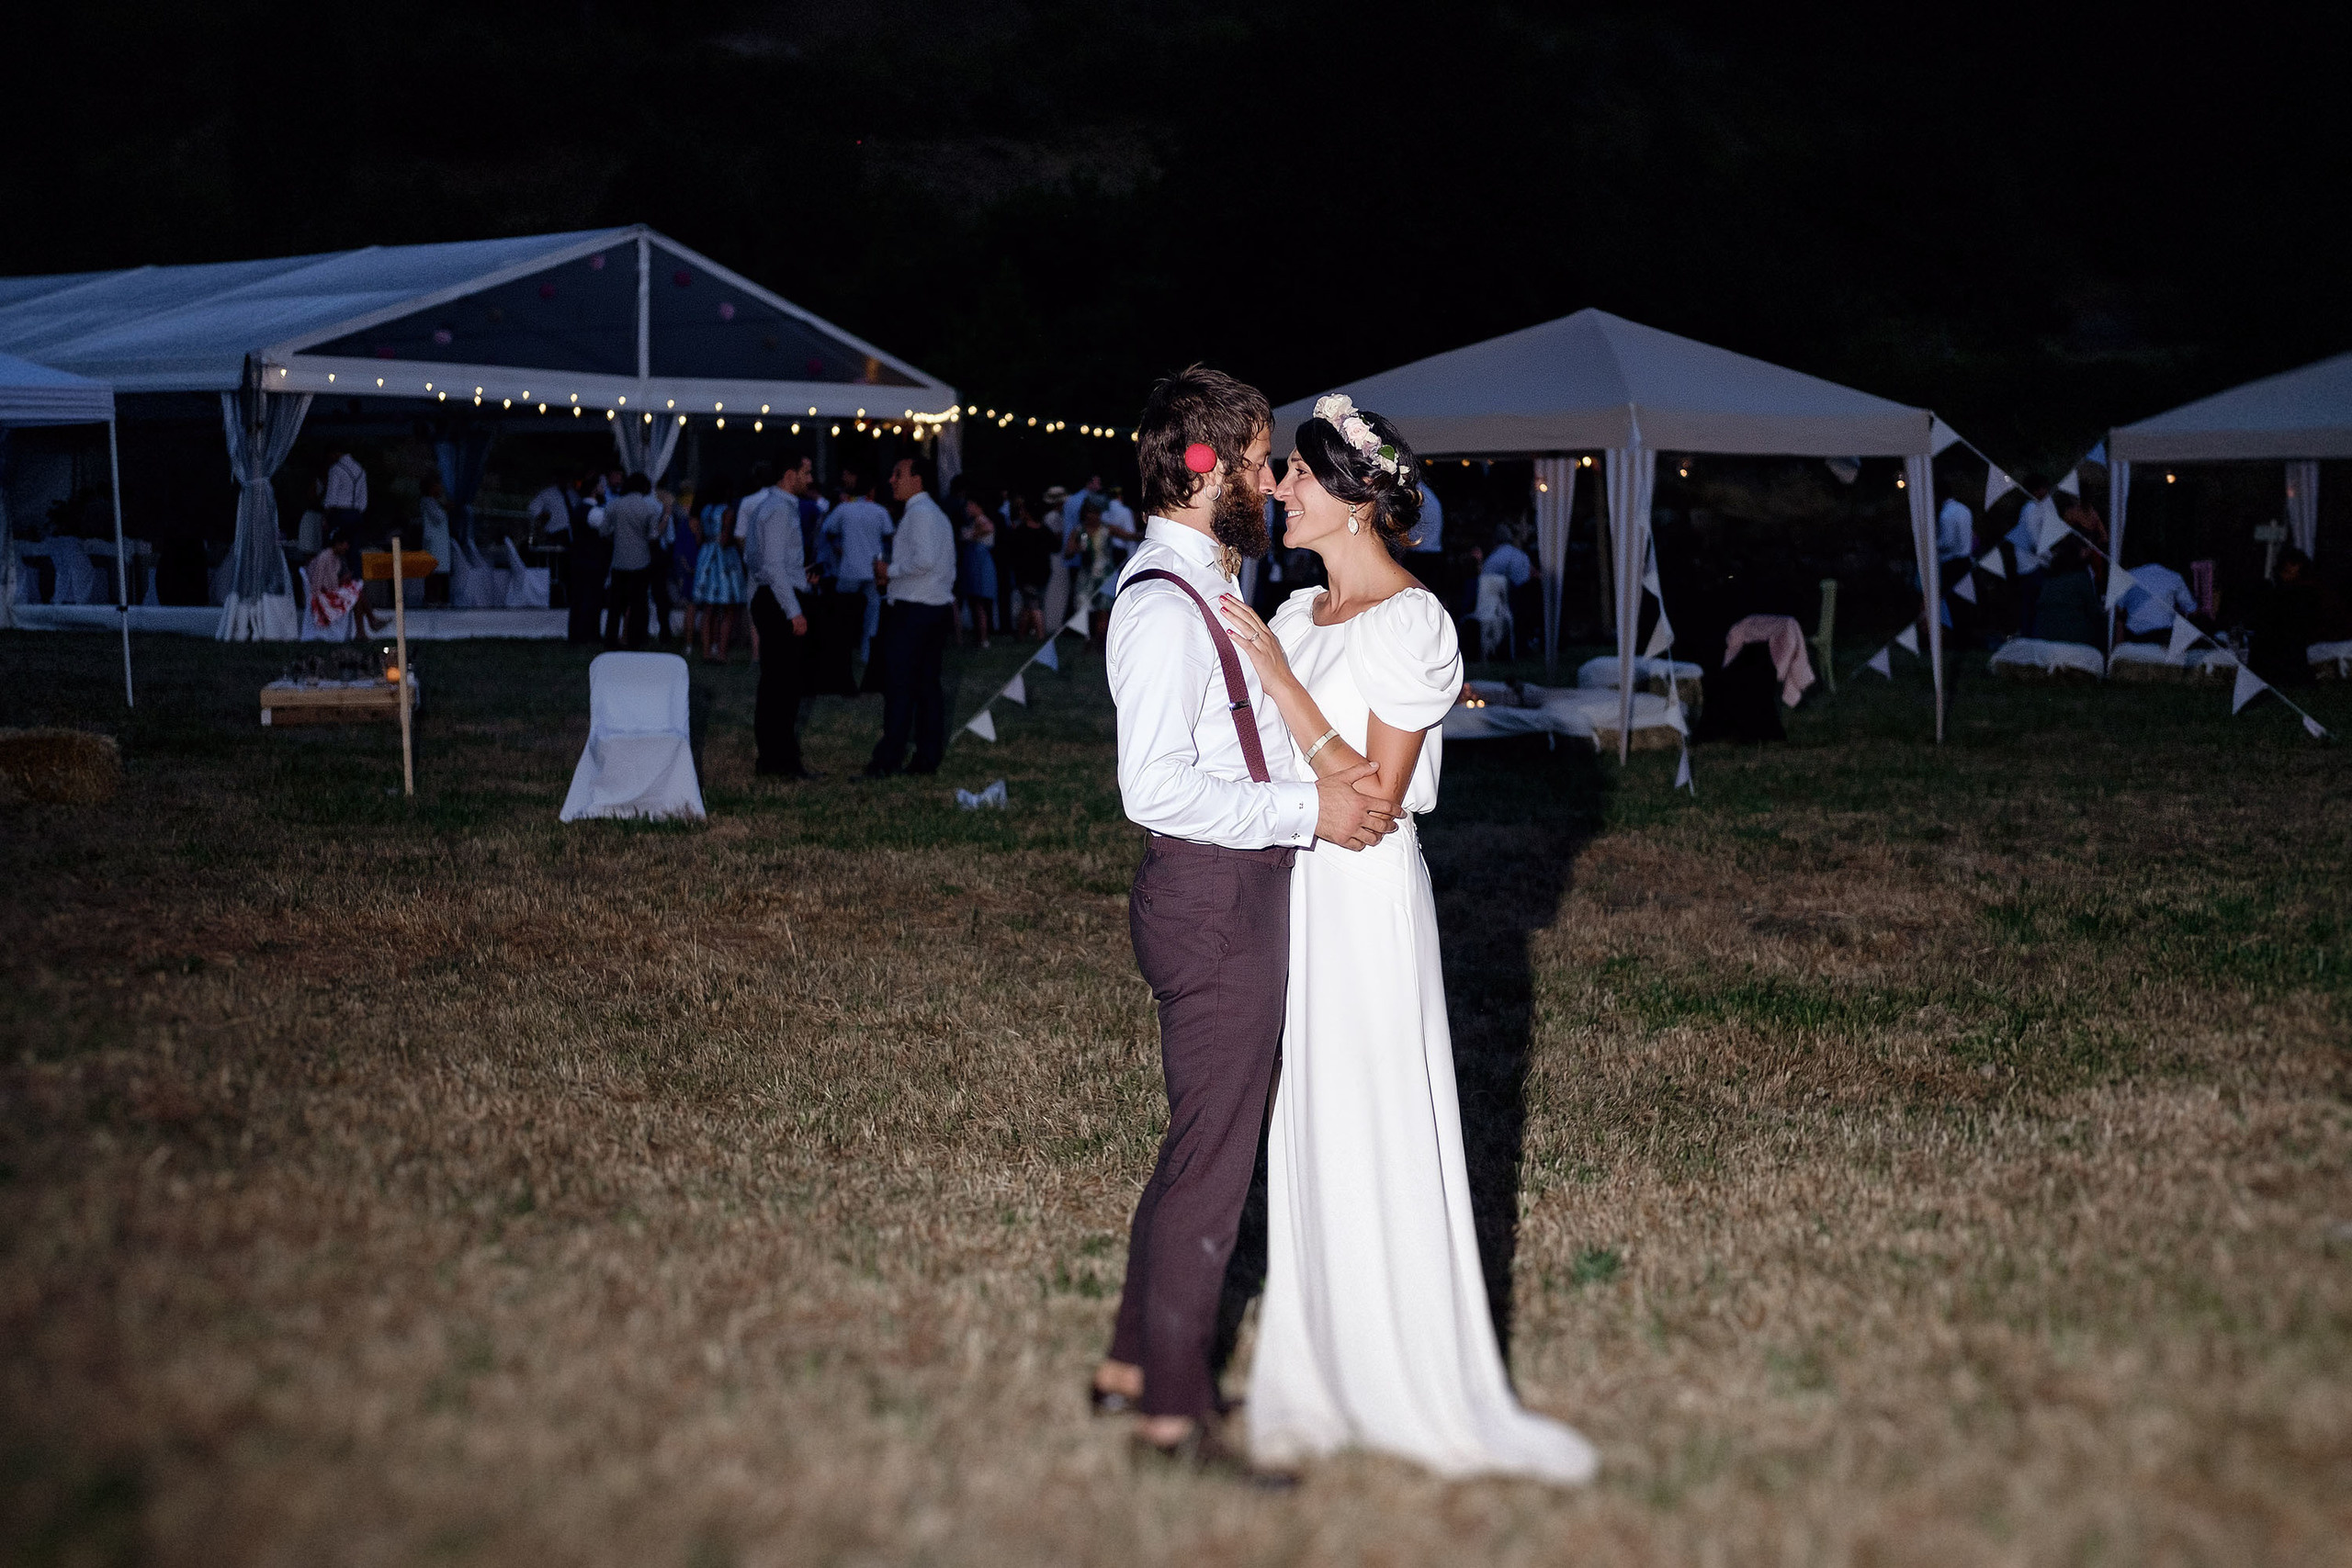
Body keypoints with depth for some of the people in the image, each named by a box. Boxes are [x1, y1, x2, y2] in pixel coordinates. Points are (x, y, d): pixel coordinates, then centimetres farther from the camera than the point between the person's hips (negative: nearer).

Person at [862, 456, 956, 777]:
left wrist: (890, 570, -10)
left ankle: (887, 760, -9)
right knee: (928, 683, 10)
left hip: (914, 609, -10)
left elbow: (924, 560, -24)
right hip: (940, 606, 10)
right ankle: (929, 757, 12)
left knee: (899, 684, -8)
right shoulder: (937, 513, 19)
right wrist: (892, 573, 15)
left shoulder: (918, 513, -12)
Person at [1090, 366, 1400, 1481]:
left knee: (1203, 1138, 19)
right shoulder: (1164, 605, -19)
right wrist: (1309, 807, -24)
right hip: (1213, 898, -10)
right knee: (1212, 1153, -1)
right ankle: (1173, 1415, 10)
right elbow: (1159, 788, -27)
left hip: (1238, 891, 10)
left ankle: (1134, 1364, 32)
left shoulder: (1212, 585, 13)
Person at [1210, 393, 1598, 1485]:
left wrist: (1277, 676, -19)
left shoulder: (1410, 621, -12)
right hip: (1293, 894, 7)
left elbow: (1375, 793, -17)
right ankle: (1321, 1376, 19)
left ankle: (1414, 1386, 11)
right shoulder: (1299, 612, 11)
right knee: (1305, 1135, 10)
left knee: (1378, 1138, -1)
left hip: (1367, 902, -7)